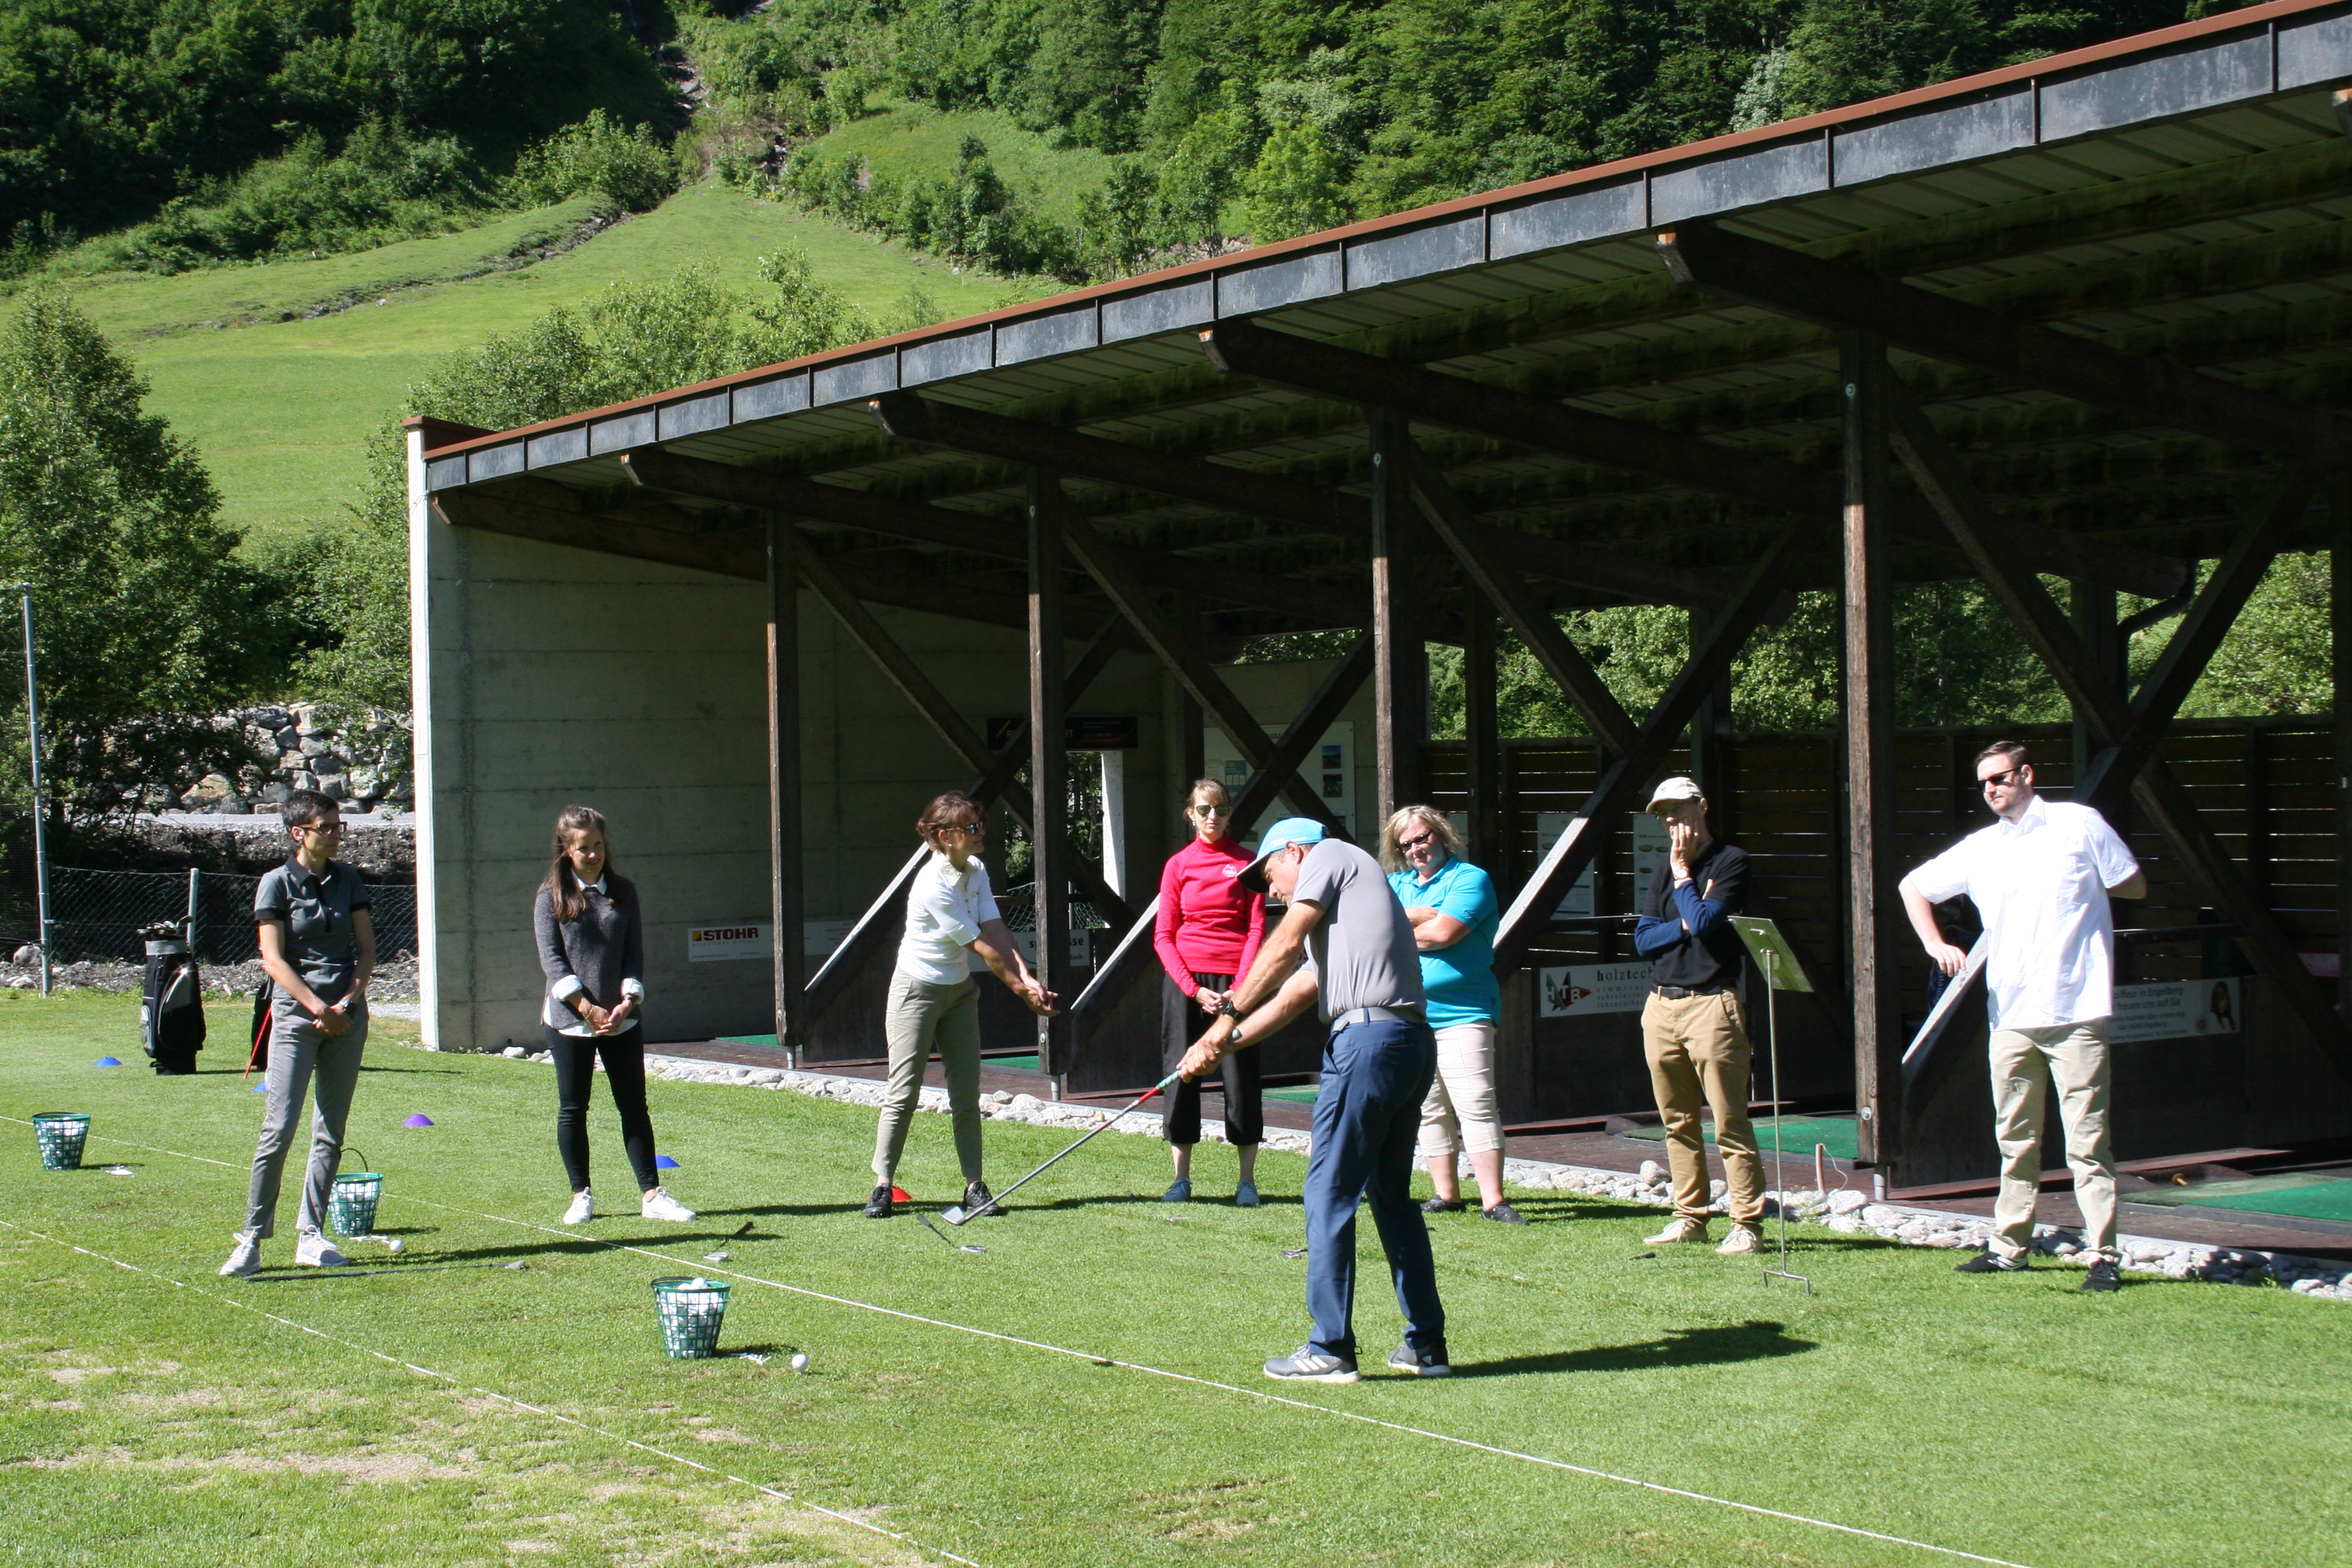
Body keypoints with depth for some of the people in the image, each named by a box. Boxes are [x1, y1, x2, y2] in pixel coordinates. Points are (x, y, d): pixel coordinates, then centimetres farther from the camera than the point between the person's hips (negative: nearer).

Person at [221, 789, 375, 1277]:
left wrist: (347, 1003, -7)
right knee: (279, 1128, -10)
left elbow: (367, 949, 8)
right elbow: (274, 960, -8)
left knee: (331, 1132, 5)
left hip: (348, 1014, 4)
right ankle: (252, 1238, -5)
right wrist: (319, 1008, -16)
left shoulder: (348, 880, 9)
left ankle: (309, 1235, 11)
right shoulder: (277, 884, -3)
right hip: (295, 1014, -4)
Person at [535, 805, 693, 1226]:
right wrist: (586, 1008, -16)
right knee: (572, 1109, 4)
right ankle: (581, 1195, 15)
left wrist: (627, 1002, -10)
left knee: (634, 1107, 3)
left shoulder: (623, 892, 7)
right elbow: (552, 958, -7)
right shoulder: (551, 897, -1)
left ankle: (651, 1194, 6)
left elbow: (635, 952, 5)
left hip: (622, 1020, 2)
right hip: (569, 1020, -2)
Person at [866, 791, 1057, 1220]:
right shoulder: (932, 886, -25)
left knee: (967, 1094, 5)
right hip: (917, 990, -7)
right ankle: (882, 1185, 4)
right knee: (903, 1092, -4)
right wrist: (1021, 990, -16)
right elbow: (981, 946, -21)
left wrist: (1027, 978, -22)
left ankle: (974, 1184, 8)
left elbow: (996, 930, -9)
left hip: (960, 990, 7)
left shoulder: (976, 871, -1)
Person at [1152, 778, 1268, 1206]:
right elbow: (1163, 936, 4)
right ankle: (1181, 1177, 9)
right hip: (1184, 979, 1)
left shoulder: (1246, 862, 4)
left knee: (1241, 1075, -2)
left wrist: (1238, 989, -11)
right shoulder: (1178, 864, 6)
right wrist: (1193, 989, -7)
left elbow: (1256, 930, -1)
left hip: (1234, 981, -1)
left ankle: (1247, 1180, 6)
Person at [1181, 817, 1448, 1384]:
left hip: (1368, 1038, -9)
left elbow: (1284, 946, -5)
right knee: (1392, 1195, 16)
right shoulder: (1334, 912, 30)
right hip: (1413, 1042, 9)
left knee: (1330, 1194, -4)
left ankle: (1331, 1349, -2)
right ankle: (1426, 1343, 18)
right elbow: (1293, 995, 23)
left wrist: (1228, 1017, -2)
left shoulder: (1329, 855, 6)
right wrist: (1225, 1045, 16)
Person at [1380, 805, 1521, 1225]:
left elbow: (1444, 932, -15)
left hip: (1461, 1013, -6)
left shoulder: (1469, 879, -2)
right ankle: (1447, 1194, 16)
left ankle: (1493, 1200, -13)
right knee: (1429, 1111, 8)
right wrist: (1421, 916, -8)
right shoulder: (1396, 883, 17)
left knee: (1475, 1104, -12)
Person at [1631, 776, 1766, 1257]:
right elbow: (1643, 939, 9)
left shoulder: (1731, 861, -1)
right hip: (1661, 1006, 7)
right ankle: (1690, 1217, 17)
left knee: (1730, 1123, -7)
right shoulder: (1663, 870, 18)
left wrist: (1682, 872, -2)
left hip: (1711, 1005, -7)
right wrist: (1689, 923, -7)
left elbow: (1705, 921, -15)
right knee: (1678, 1123, 10)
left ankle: (1747, 1225, -6)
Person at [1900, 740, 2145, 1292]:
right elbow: (1913, 886, 22)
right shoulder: (1979, 850, 11)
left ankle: (2104, 1256, -2)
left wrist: (2081, 886, 2)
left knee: (2087, 1140, -5)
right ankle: (2008, 1246, 19)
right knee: (2015, 1138, 11)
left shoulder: (2079, 825, 1)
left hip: (2076, 1010, -5)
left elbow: (2135, 885, 7)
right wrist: (1936, 944, 10)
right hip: (2010, 1014, 5)